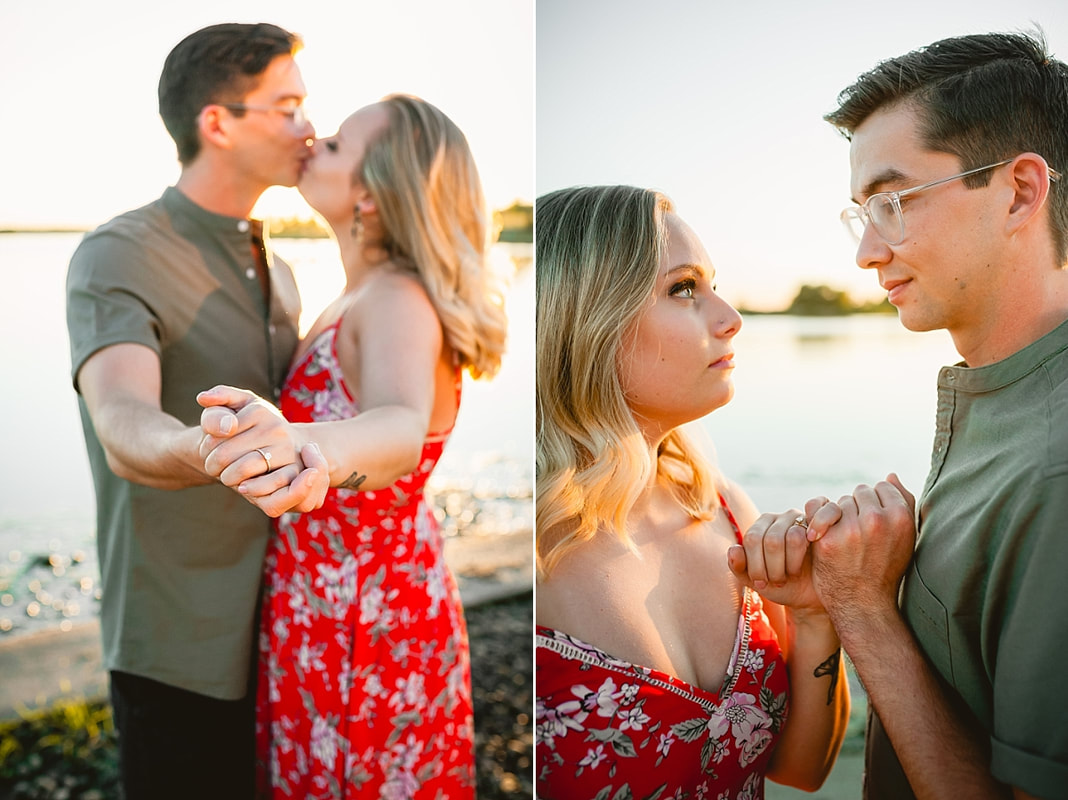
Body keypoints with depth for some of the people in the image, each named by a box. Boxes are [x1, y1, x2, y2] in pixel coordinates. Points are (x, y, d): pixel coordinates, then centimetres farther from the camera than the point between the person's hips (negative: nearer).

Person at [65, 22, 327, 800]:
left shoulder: (277, 271, 10)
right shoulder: (117, 258, -14)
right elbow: (126, 433, -34)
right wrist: (207, 450, -54)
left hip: (282, 639, 7)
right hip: (186, 655, -7)